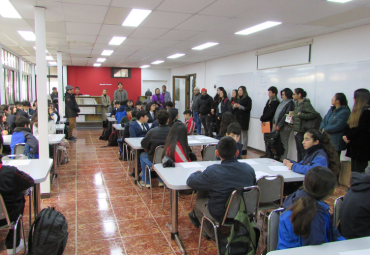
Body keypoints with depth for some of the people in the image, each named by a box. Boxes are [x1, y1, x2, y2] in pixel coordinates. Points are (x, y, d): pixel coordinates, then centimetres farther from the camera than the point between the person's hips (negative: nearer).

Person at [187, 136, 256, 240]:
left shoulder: (212, 171, -26)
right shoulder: (249, 169, -12)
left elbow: (190, 181, -12)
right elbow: (253, 184, 10)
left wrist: (198, 173, 12)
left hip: (220, 217, -5)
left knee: (199, 202, 23)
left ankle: (212, 232, 41)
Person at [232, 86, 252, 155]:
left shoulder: (248, 99, -2)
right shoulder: (237, 99, 18)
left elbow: (249, 108, -11)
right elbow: (233, 108, 23)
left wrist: (240, 106, -17)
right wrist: (234, 106, 0)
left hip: (244, 119, -6)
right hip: (237, 118, 6)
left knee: (244, 133, -3)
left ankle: (244, 149, 1)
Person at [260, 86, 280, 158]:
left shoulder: (276, 102, -11)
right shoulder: (269, 101, 17)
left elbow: (270, 113, -17)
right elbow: (265, 110, 14)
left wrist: (262, 118, -10)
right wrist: (263, 119, 0)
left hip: (270, 123, -9)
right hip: (266, 123, 9)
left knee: (269, 139, -6)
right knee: (266, 138, 12)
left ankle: (270, 155, 1)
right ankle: (267, 154, 20)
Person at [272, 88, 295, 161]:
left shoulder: (290, 103, -9)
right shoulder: (282, 102, 17)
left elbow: (286, 116, -15)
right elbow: (277, 113, 15)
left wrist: (279, 125, -13)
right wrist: (274, 123, 5)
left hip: (285, 126, -7)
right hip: (278, 125, 8)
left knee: (284, 143, -2)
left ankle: (283, 159, 3)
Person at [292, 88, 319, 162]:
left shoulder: (306, 104, -12)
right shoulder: (297, 103, 14)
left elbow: (314, 114, -21)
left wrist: (301, 115, -20)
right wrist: (292, 121, 11)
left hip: (302, 131, -9)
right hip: (296, 130, 9)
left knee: (303, 150, -2)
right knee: (298, 150, 16)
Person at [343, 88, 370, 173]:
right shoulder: (357, 110, 15)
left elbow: (361, 129, -18)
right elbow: (350, 125, 16)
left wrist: (349, 137, -10)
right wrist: (345, 135, -1)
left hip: (362, 147, -9)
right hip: (354, 145, 9)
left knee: (360, 172, -4)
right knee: (354, 171, 12)